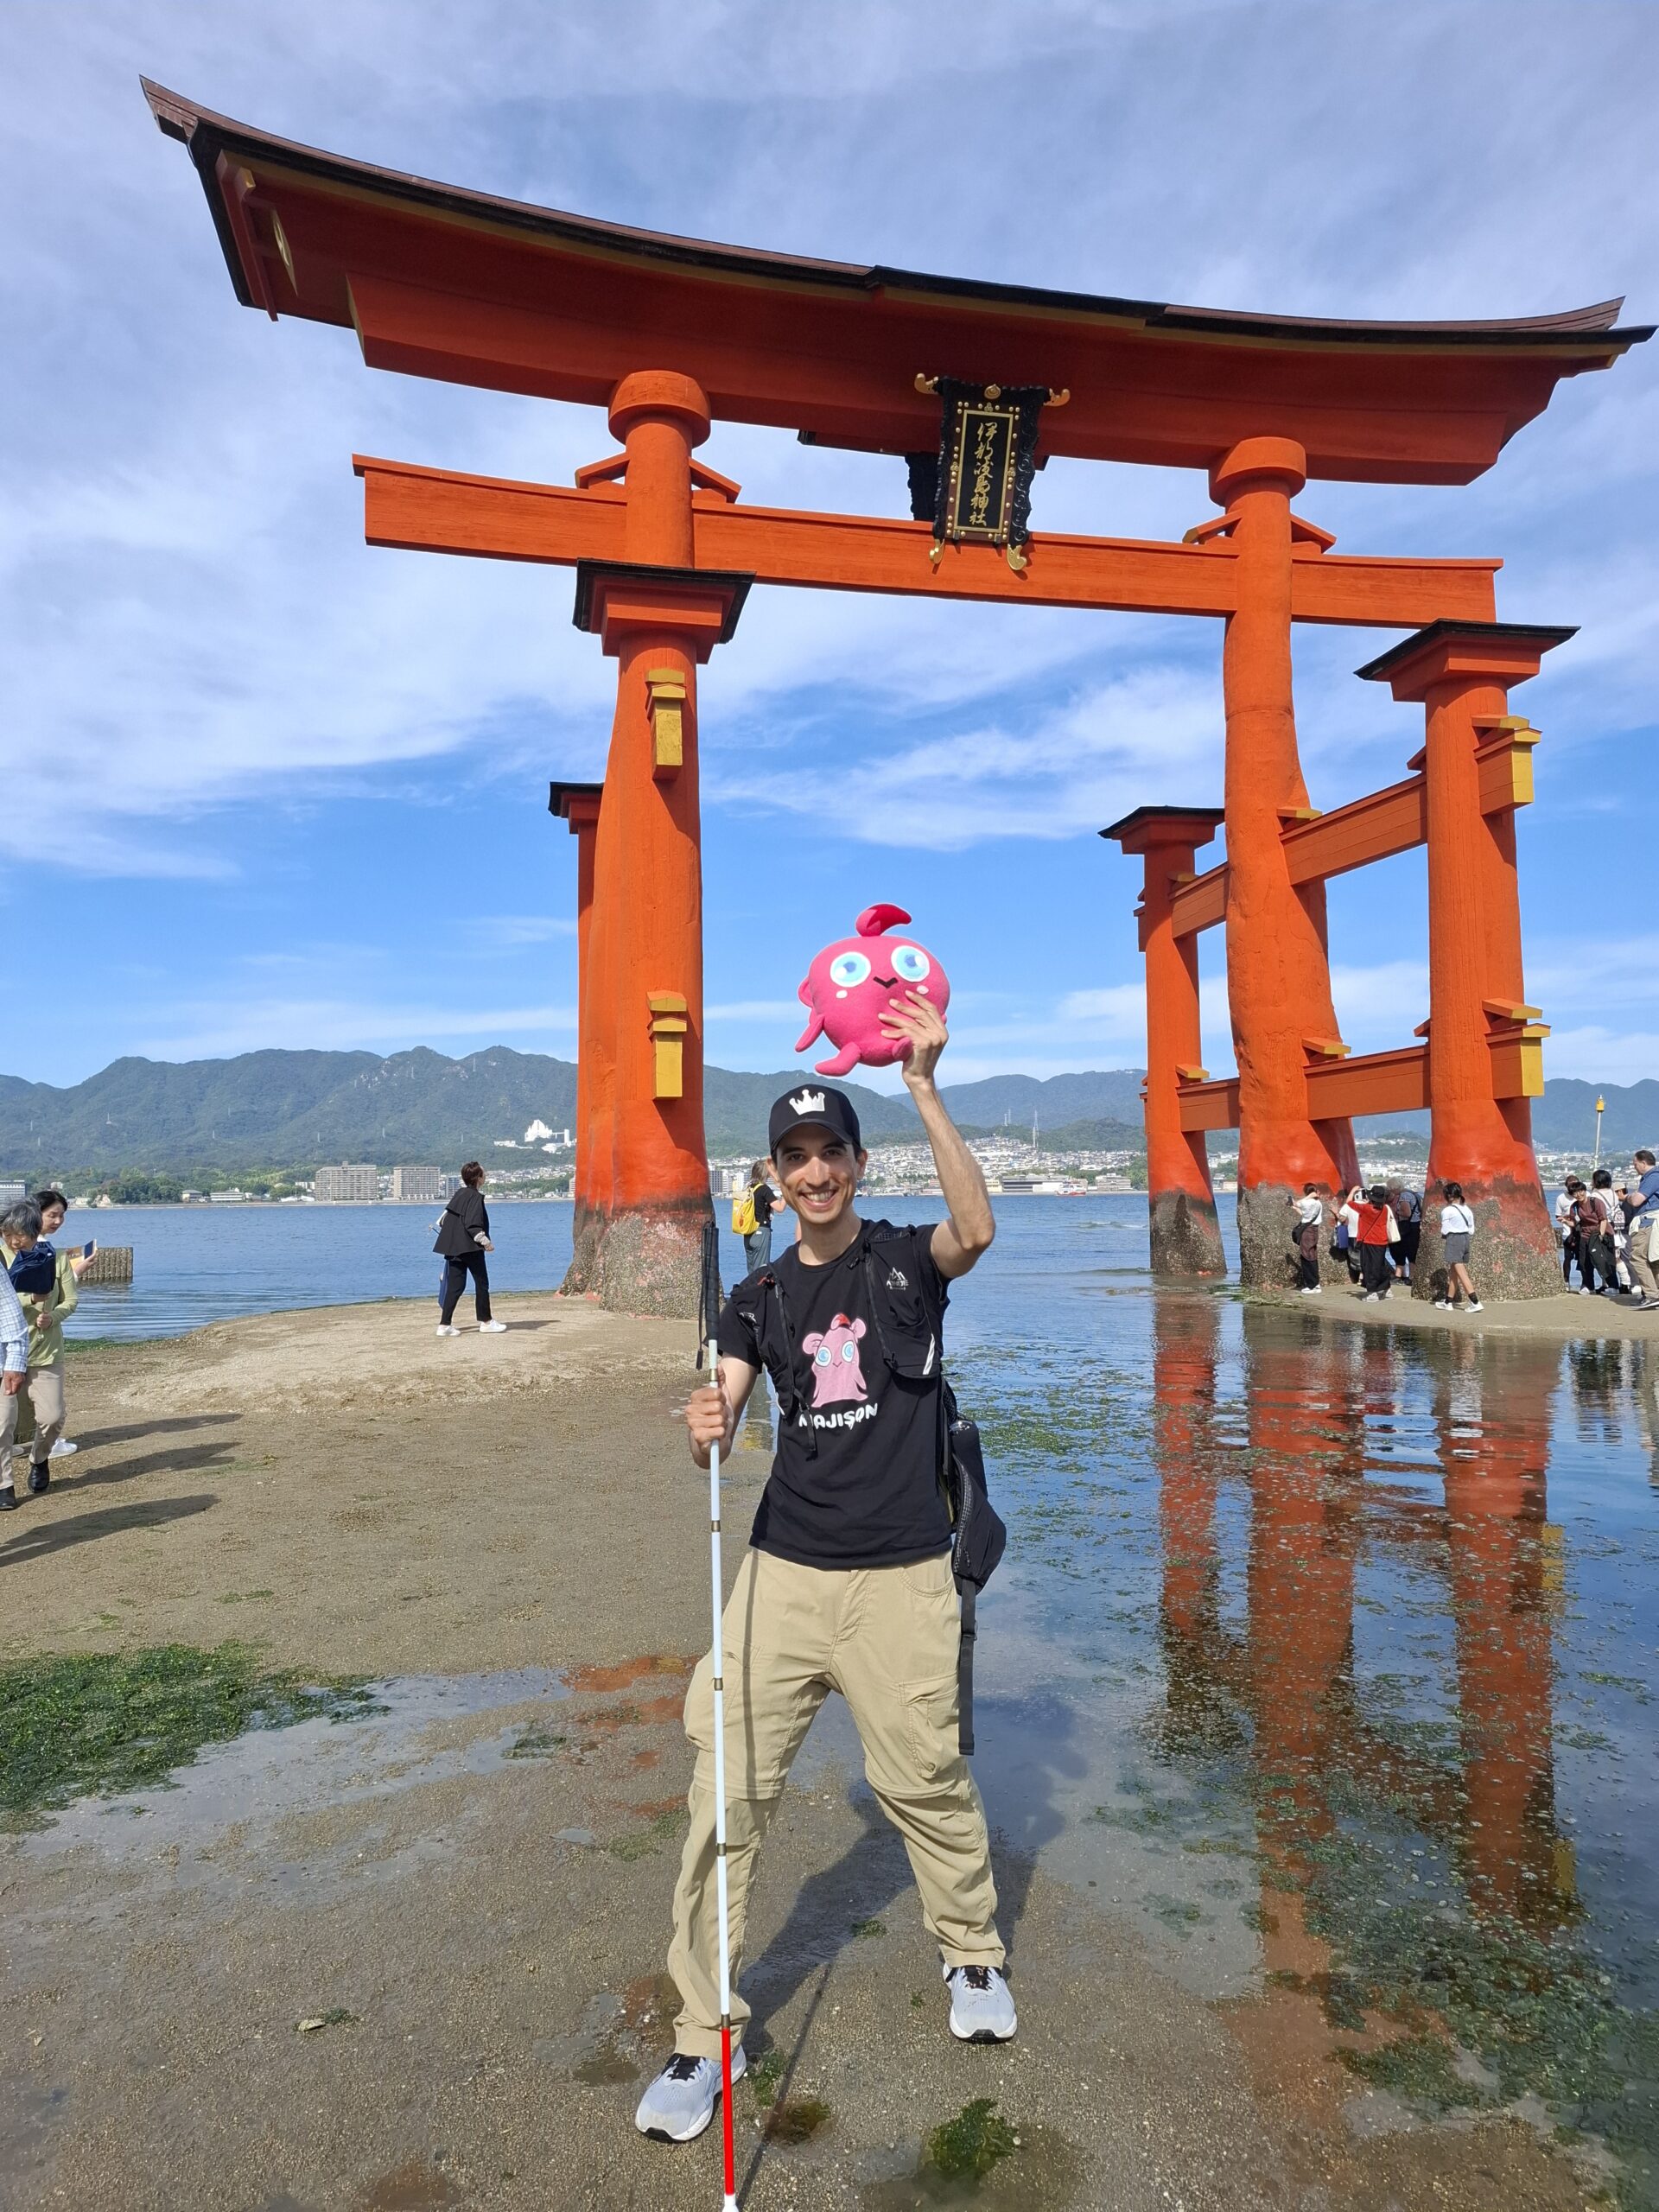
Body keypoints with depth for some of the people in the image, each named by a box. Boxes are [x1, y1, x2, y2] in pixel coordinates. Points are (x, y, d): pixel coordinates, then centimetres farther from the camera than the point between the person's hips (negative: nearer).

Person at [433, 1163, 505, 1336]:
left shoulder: (459, 1194, 13)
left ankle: (445, 1325, 2)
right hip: (470, 1247, -8)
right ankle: (485, 1322, 12)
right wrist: (485, 1241, -16)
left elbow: (445, 1218, 17)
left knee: (455, 1286, 7)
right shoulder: (475, 1197, -12)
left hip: (454, 1248, 8)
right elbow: (473, 1224, -20)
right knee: (482, 1284, 5)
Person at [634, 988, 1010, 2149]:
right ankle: (709, 2029, 18)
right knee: (728, 1794, 1)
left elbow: (975, 1230, -25)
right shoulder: (759, 1298, 8)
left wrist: (924, 1085, -31)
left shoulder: (906, 1260, -1)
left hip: (902, 1575, -3)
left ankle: (974, 1954, 36)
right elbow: (716, 1433, 1)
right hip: (784, 1571, 3)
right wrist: (705, 1430, -23)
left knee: (927, 1781, 7)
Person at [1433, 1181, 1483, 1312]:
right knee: (1453, 1272, 16)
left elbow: (1444, 1230, -8)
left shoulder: (1447, 1211, -12)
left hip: (1453, 1240, -8)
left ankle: (1475, 1303, -18)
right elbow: (1471, 1230, 9)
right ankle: (1448, 1302, 22)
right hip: (1466, 1239, 8)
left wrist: (1443, 1237, 11)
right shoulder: (1467, 1209, 8)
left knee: (1461, 1273, -9)